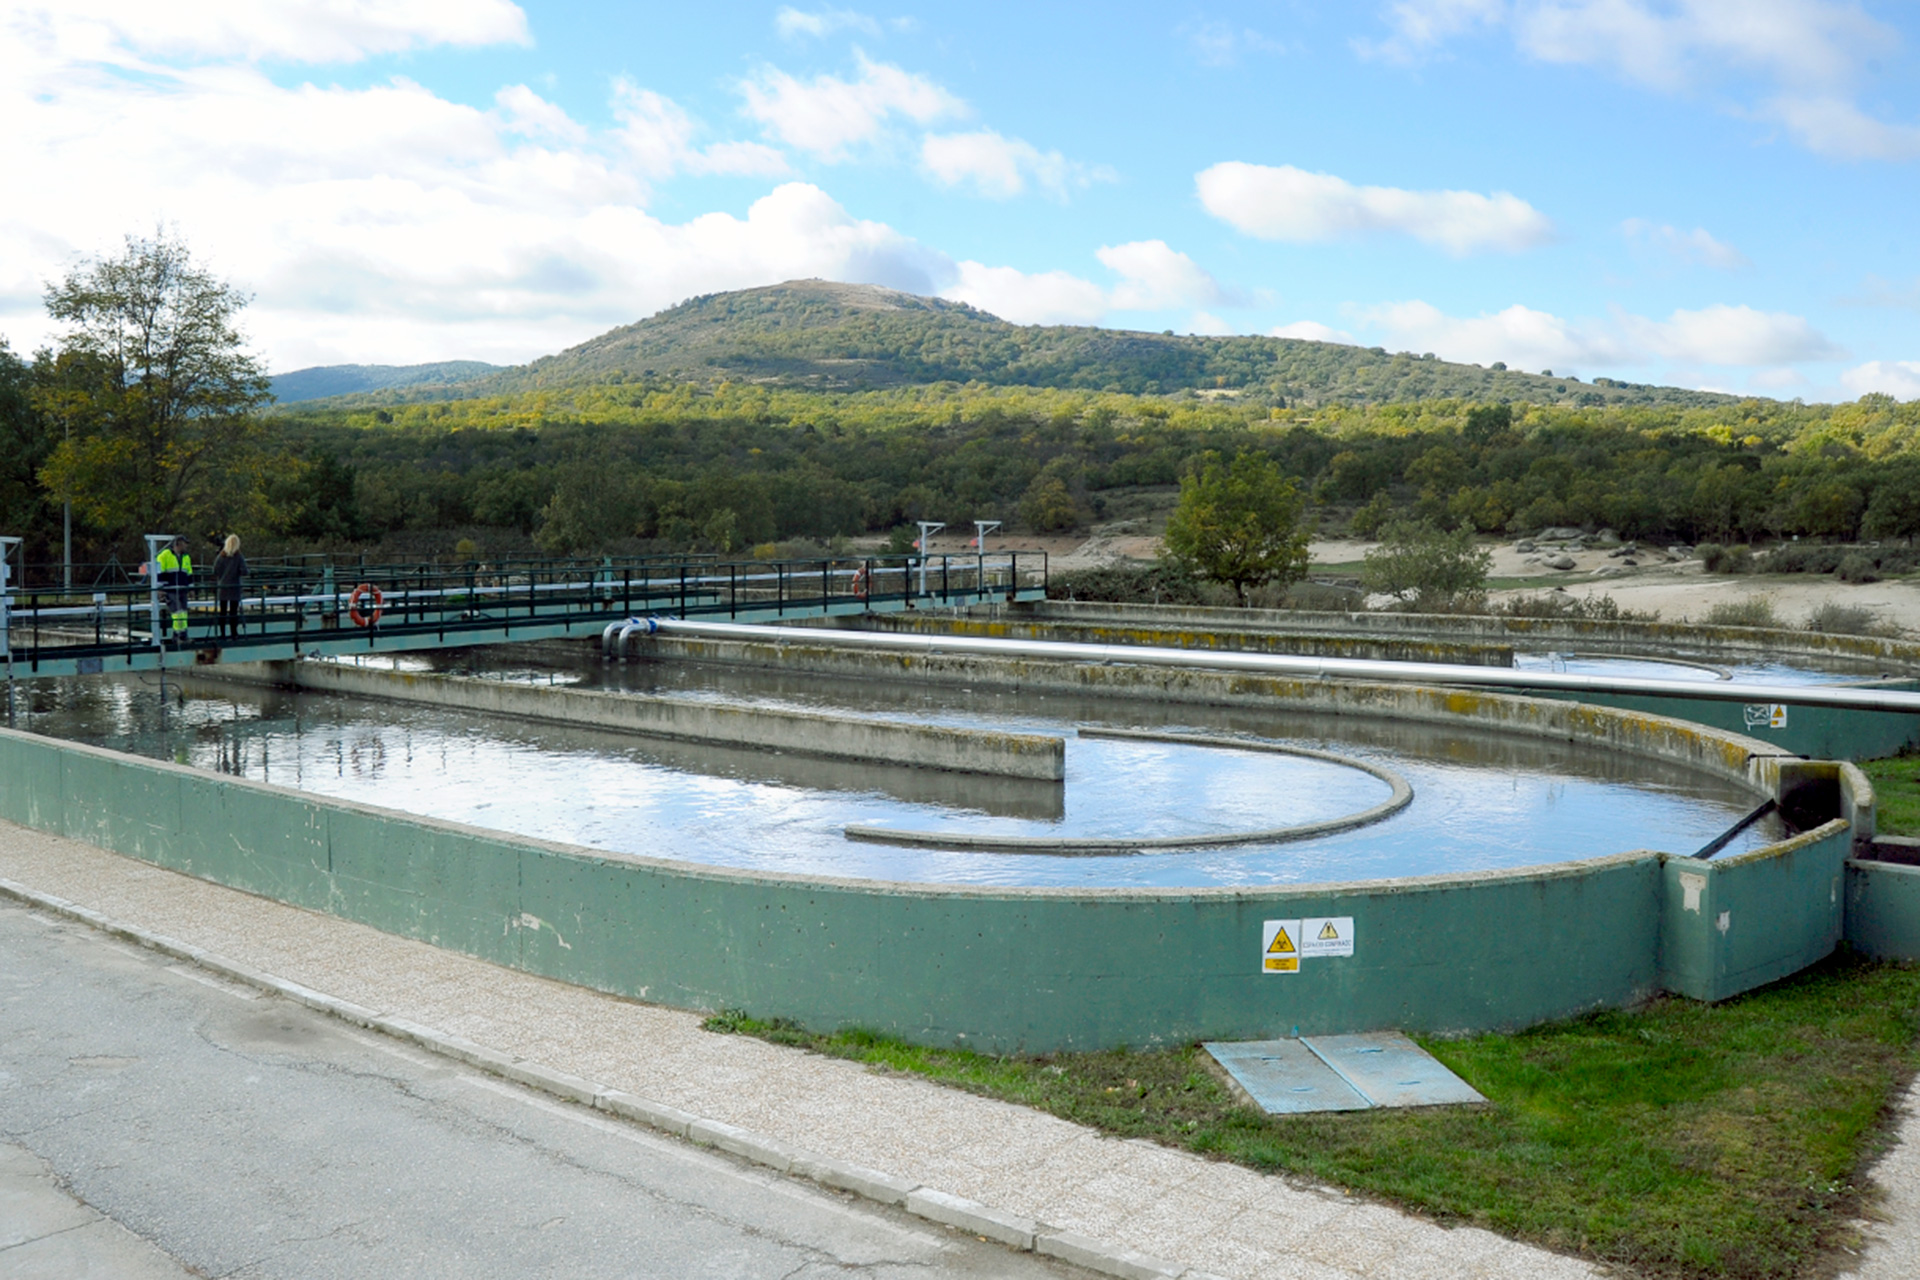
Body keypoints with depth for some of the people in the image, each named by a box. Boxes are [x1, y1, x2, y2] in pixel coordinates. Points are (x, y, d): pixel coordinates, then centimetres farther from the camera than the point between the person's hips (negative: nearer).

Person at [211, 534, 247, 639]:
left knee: (222, 611, 8)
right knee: (233, 611, 2)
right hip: (235, 587, -2)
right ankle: (234, 633, 2)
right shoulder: (239, 557, -9)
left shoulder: (220, 556, -1)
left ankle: (223, 634, 9)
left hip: (222, 587, 2)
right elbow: (244, 572, -14)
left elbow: (215, 571, -1)